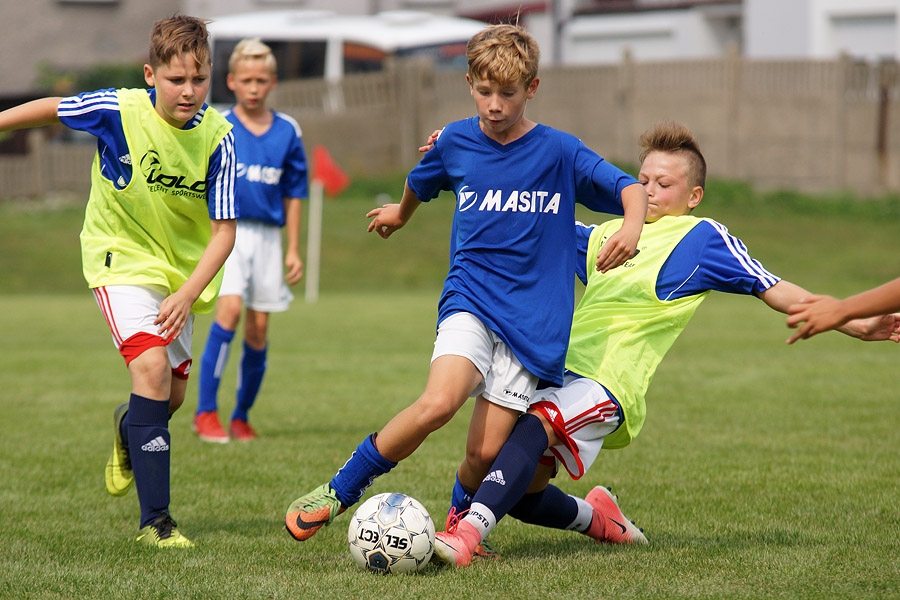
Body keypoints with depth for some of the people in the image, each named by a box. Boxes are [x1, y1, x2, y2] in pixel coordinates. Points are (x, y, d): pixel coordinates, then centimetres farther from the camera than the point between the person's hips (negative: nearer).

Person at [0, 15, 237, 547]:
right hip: (122, 256, -4)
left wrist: (187, 294, -27)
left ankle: (128, 431, 50)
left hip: (182, 265, 4)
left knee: (172, 396, 11)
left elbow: (223, 231, -15)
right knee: (151, 366, -24)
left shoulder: (217, 138, -17)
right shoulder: (118, 111, -22)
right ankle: (155, 520, -20)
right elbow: (51, 109, -3)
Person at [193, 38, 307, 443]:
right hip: (227, 231, -3)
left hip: (268, 235, 3)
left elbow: (293, 195, 12)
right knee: (230, 308, -21)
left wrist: (293, 250, 10)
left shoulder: (287, 132, 7)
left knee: (258, 328, 3)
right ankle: (206, 412, -17)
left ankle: (241, 417, 16)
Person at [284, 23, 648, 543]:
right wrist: (401, 213, 48)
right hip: (470, 300, 1)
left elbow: (630, 188, -7)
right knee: (438, 404, -27)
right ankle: (340, 491, -11)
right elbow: (421, 183, 29)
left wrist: (632, 226, -29)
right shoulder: (456, 142, 6)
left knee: (487, 453, -8)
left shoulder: (558, 151, -2)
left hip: (534, 321, -1)